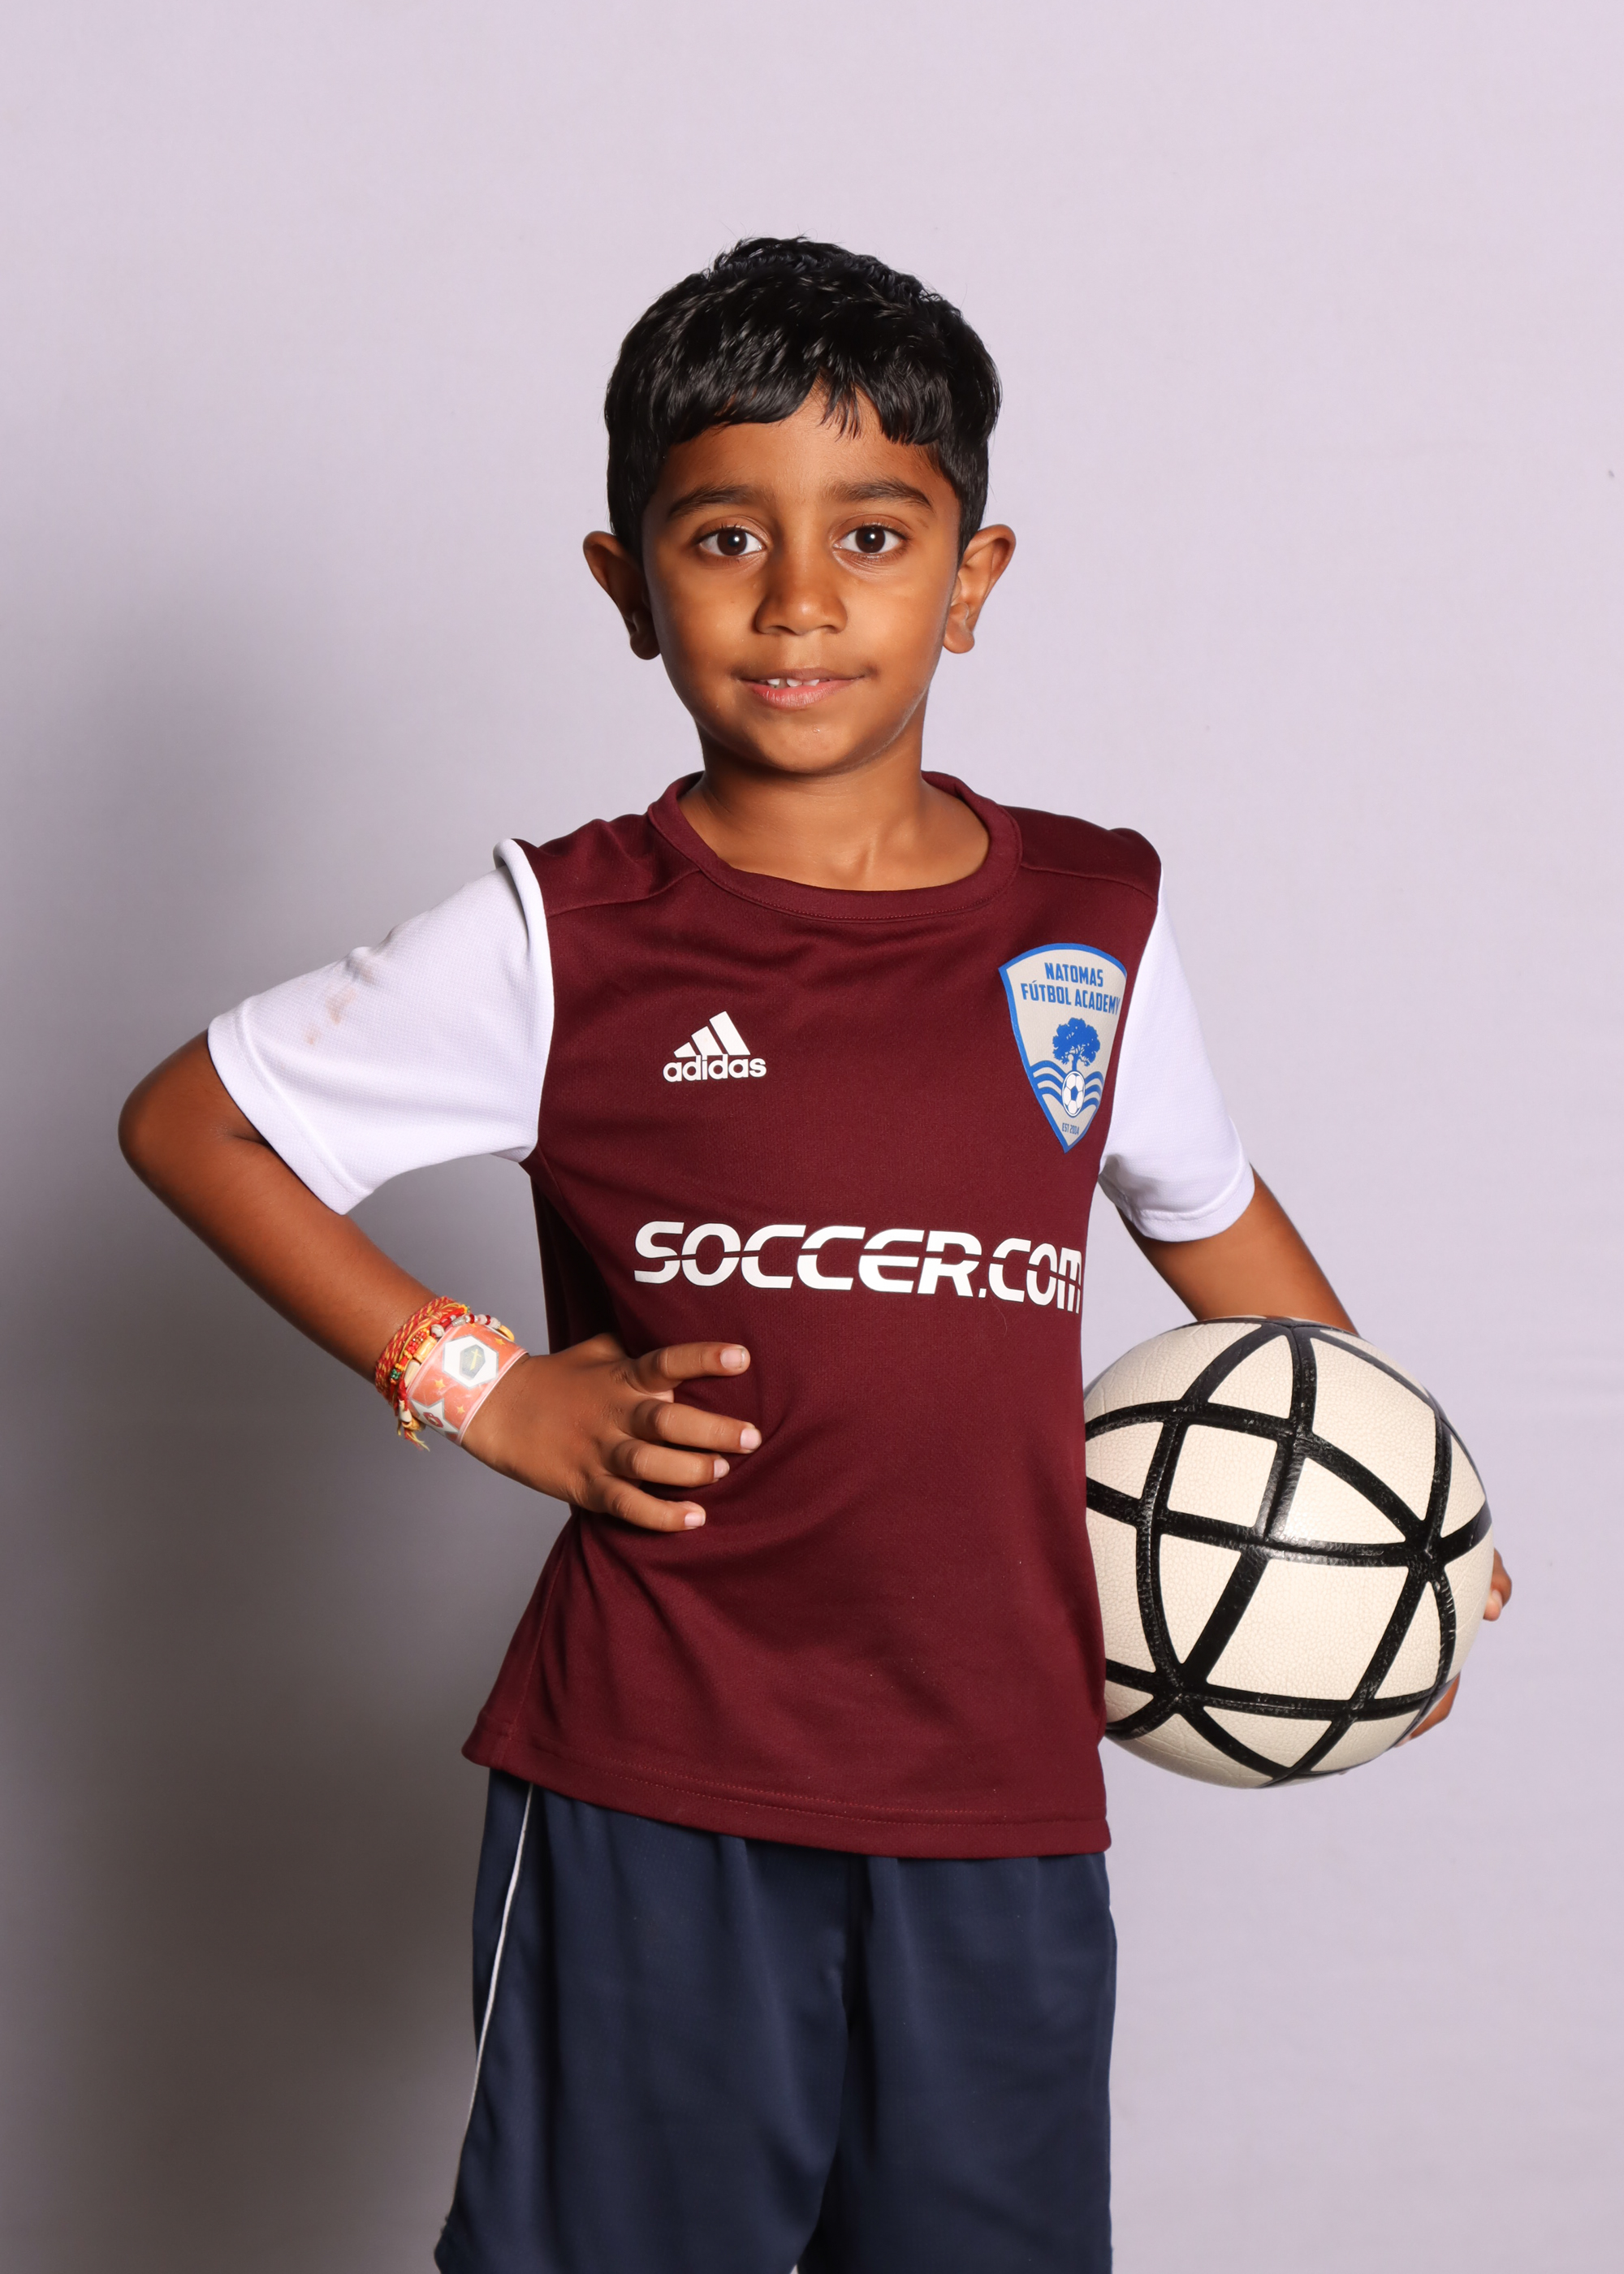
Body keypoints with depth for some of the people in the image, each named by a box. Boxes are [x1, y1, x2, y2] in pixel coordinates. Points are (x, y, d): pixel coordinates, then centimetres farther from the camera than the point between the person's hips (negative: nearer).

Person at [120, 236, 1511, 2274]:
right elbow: (187, 1122, 5)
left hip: (1000, 1805, 3)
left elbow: (1209, 1211, 22)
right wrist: (477, 1392, -2)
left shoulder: (1090, 920, 5)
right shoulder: (566, 943, -4)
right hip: (650, 1797, -2)